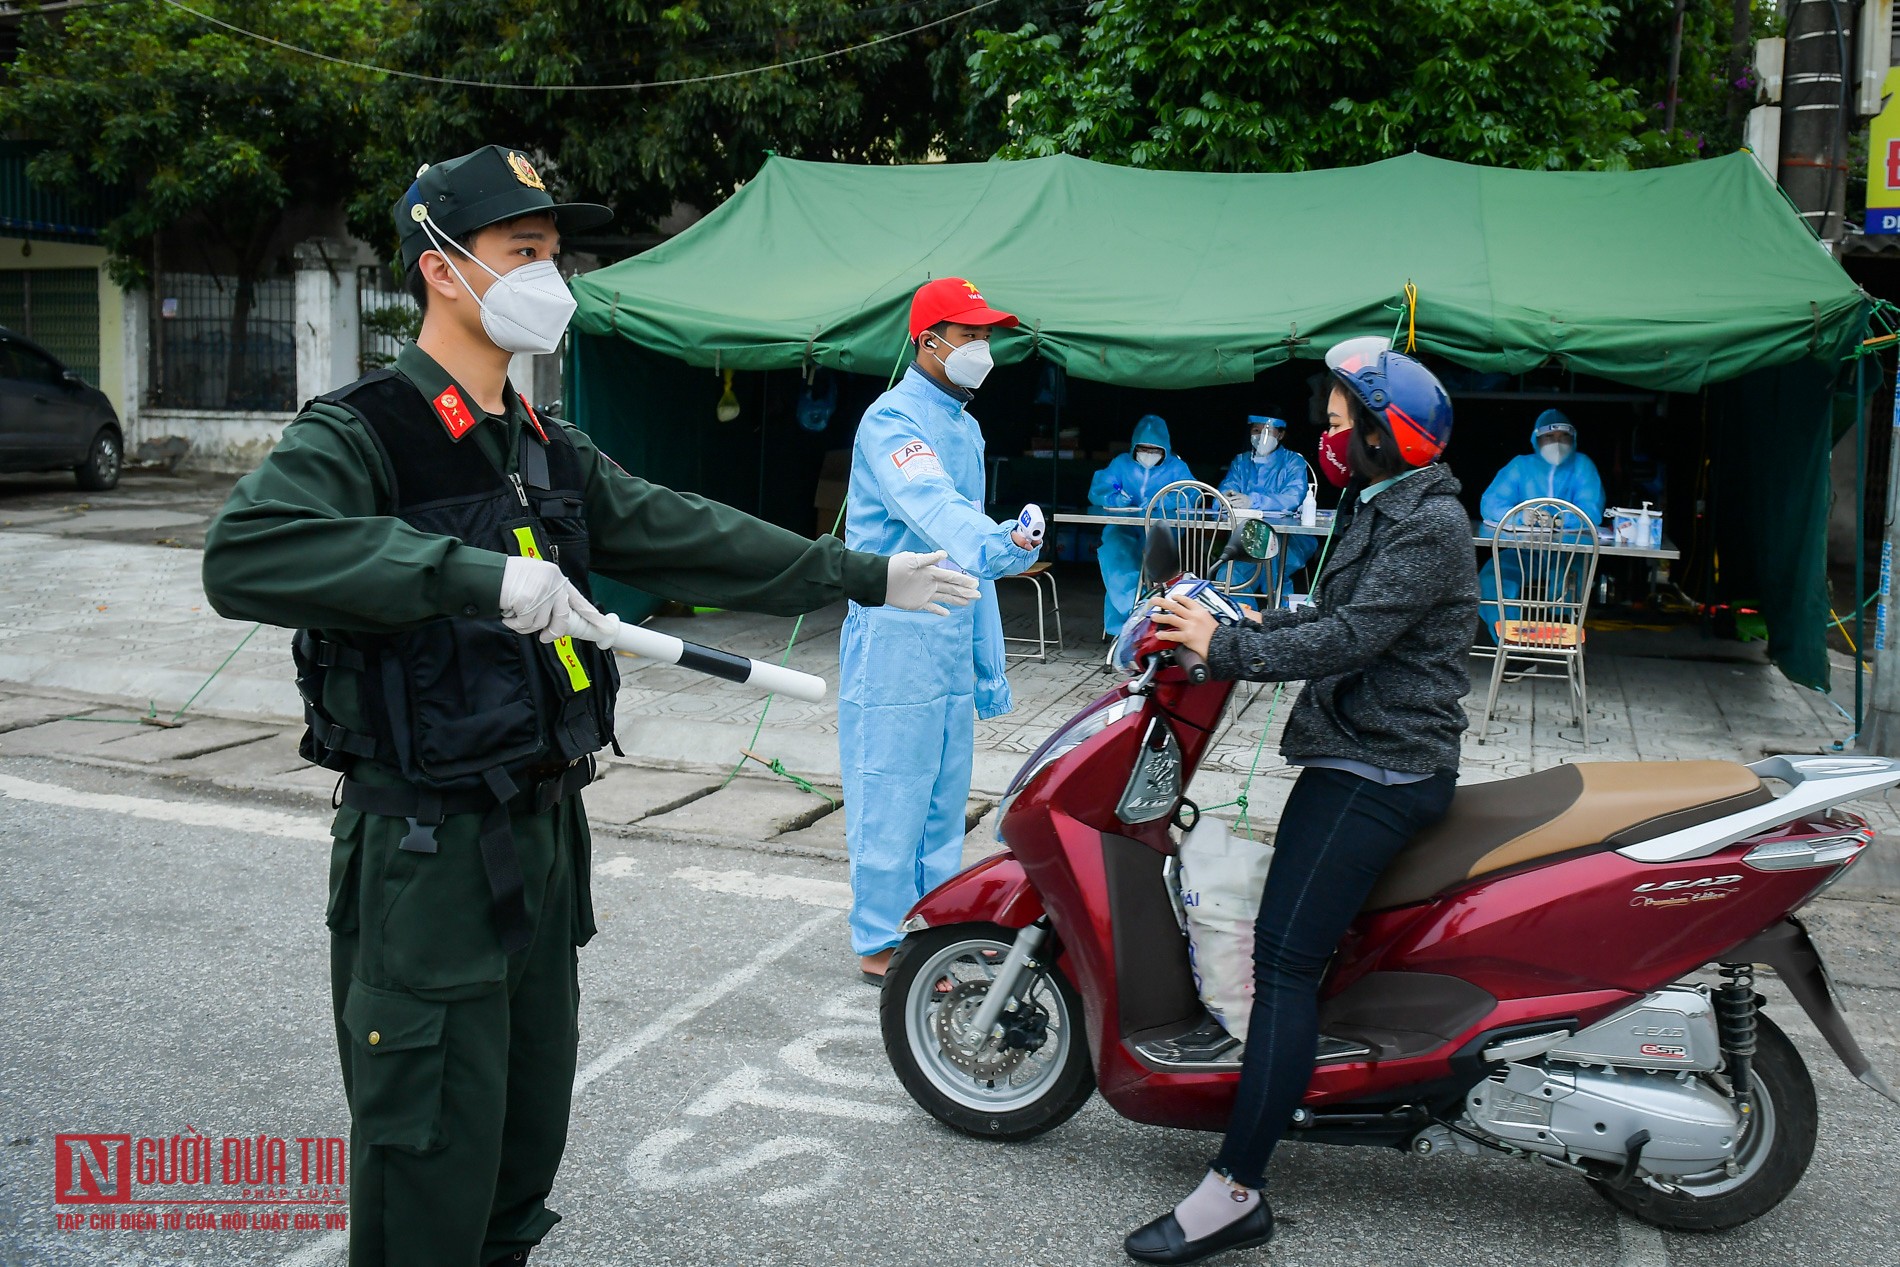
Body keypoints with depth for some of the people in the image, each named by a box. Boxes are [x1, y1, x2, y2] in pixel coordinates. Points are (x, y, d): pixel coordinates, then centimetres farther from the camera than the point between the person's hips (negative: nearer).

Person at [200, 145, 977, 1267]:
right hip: (425, 850, -7)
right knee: (435, 1154, 1)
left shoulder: (550, 451, 13)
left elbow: (685, 534, 14)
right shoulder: (359, 436, -13)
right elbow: (246, 554, -30)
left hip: (544, 832, 8)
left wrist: (867, 576, 13)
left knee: (531, 1130, 18)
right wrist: (482, 575, -37)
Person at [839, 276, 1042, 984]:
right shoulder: (892, 420, -12)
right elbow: (929, 504, -34)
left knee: (945, 800, 15)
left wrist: (990, 663, 18)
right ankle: (882, 945, 11)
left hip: (954, 643, 9)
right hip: (896, 640, -9)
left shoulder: (966, 426, 16)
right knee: (892, 798, -1)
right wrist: (994, 544, -53)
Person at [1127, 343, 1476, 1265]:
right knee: (1293, 938, 19)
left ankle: (1236, 1191, -17)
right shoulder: (1380, 507, 18)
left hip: (1378, 771, -11)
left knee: (1285, 955, -16)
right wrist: (1242, 626, 10)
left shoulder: (1428, 524, -14)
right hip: (1362, 757, 11)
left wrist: (1226, 651, -21)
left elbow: (1354, 637, -23)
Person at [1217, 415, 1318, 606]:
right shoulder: (1240, 462, 18)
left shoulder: (1294, 462, 5)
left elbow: (1293, 498, -14)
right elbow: (1226, 489, 2)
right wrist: (1226, 497, -25)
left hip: (1286, 536, -2)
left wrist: (1253, 501, -31)